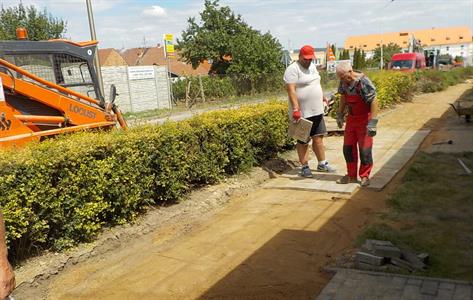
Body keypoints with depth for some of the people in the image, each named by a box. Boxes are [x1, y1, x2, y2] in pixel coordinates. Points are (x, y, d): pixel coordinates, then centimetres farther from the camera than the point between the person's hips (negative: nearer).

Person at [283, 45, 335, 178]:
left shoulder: (312, 66, 14)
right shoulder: (293, 69, -13)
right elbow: (291, 90, -22)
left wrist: (323, 98, 25)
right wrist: (295, 110, -28)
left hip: (316, 111, 8)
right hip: (302, 113, -7)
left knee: (318, 137, 11)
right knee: (303, 141, 3)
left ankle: (322, 164, 23)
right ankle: (305, 167, 13)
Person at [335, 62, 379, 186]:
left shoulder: (364, 82, -24)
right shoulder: (344, 82, -3)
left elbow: (374, 102, -24)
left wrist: (372, 123, -27)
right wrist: (340, 115, 15)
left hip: (364, 119, -7)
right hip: (351, 118, 7)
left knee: (364, 149, -1)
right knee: (348, 147, 9)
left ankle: (364, 177, 13)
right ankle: (351, 176, 21)